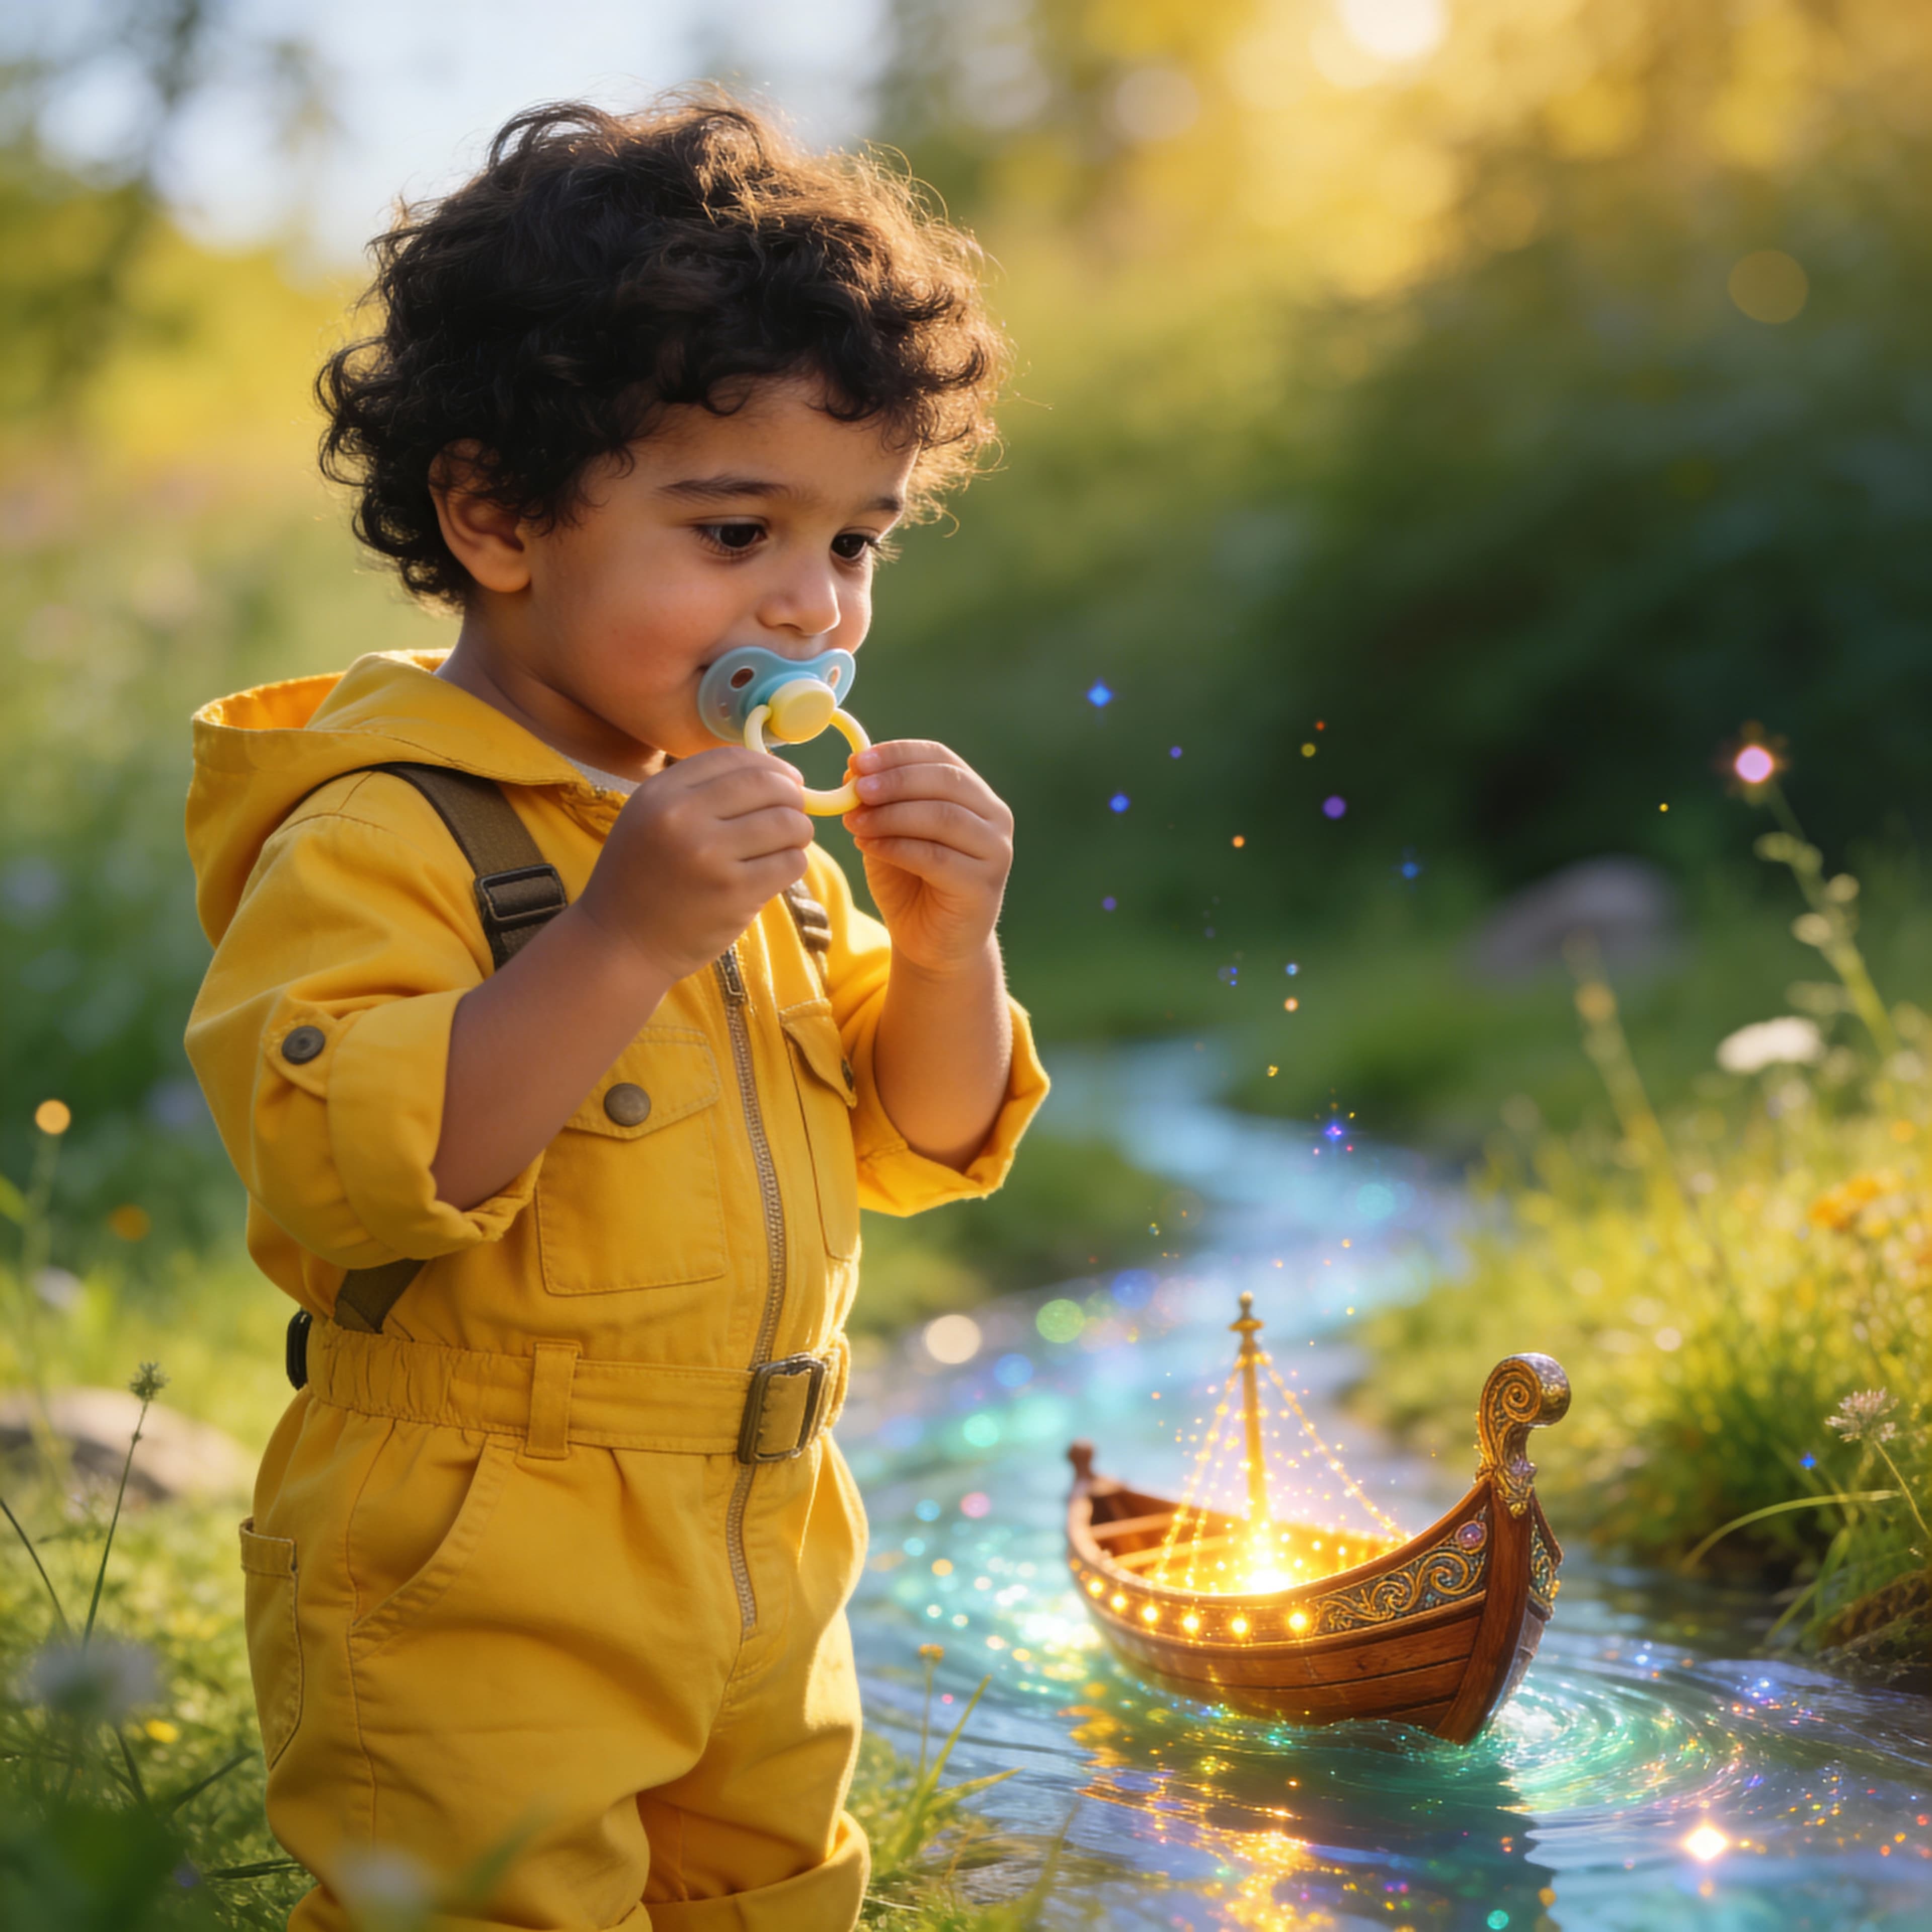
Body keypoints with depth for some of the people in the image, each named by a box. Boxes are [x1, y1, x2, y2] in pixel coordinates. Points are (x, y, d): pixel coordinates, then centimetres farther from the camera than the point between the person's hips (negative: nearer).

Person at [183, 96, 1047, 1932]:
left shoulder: (751, 836, 7)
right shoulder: (378, 841, -19)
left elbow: (922, 1145, 11)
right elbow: (344, 1171, -31)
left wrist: (945, 946, -9)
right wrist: (621, 942, -36)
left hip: (764, 1584, 8)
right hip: (468, 1609, -7)